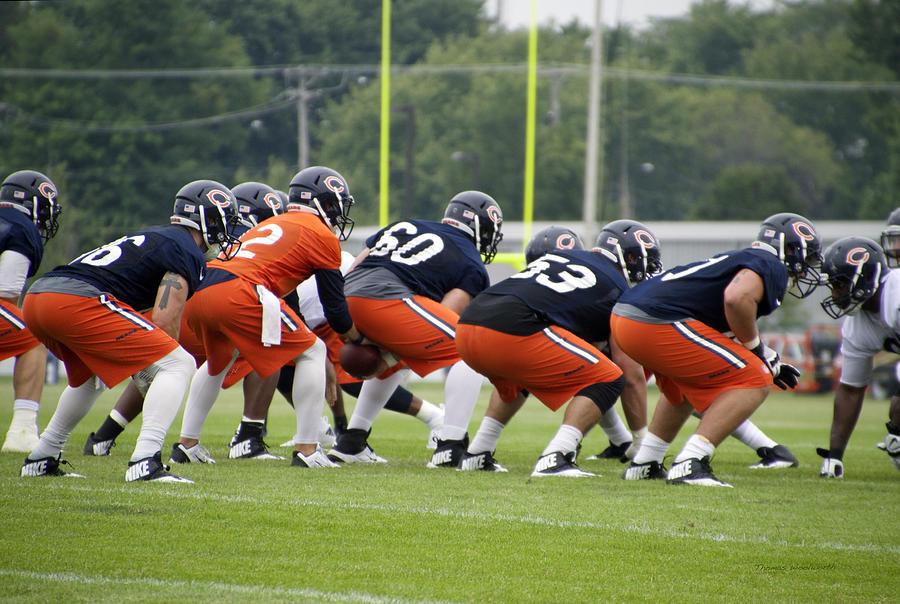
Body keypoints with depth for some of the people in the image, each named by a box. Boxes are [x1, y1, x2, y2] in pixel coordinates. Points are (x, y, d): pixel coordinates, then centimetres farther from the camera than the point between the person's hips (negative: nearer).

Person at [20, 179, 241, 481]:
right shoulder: (188, 252, 2)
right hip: (78, 303, -10)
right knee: (179, 363, -6)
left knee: (93, 375, 36)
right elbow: (164, 321, -7)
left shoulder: (158, 237, 30)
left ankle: (42, 459, 34)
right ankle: (146, 462, -18)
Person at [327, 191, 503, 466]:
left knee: (393, 364, 35)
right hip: (387, 299, -7)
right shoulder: (472, 267, 15)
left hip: (345, 299, 7)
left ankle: (351, 441, 32)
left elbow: (351, 272, 25)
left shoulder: (404, 226, 31)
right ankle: (450, 448, -7)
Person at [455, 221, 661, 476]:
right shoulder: (618, 291, 12)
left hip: (466, 327, 8)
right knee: (608, 380, 4)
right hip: (511, 334, -8)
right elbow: (632, 376, 13)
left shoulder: (560, 255, 31)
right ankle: (555, 459, -12)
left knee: (517, 378, 40)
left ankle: (476, 454, 30)